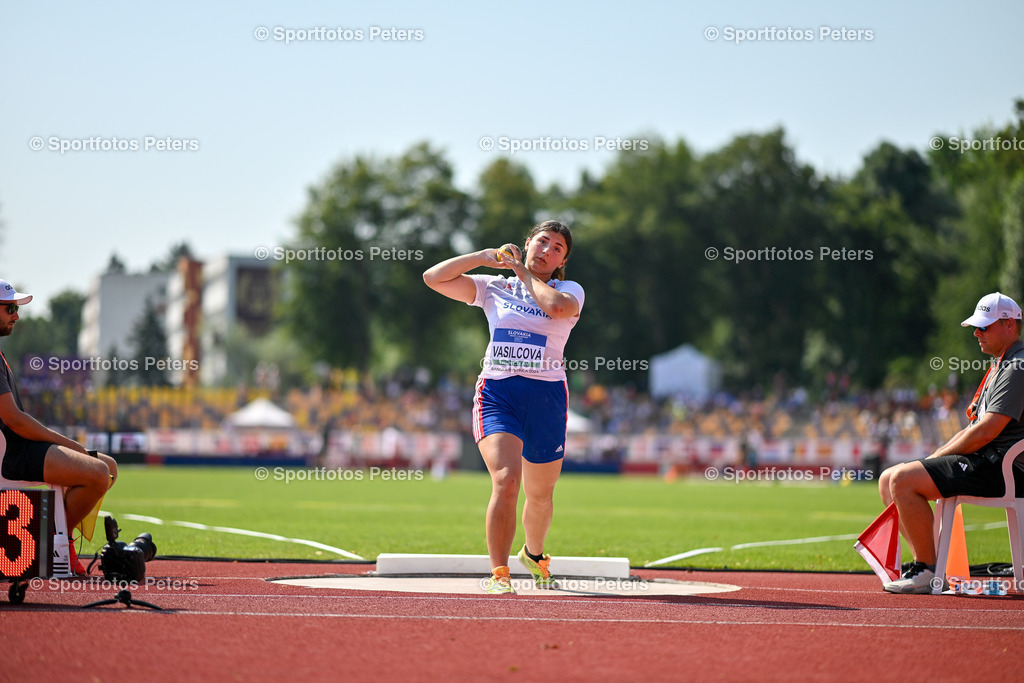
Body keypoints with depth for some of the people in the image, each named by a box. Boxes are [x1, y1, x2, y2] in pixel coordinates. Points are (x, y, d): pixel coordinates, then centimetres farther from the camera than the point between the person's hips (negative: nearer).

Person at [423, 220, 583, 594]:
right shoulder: (494, 287, 11)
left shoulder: (570, 290, 7)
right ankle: (498, 575, -20)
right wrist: (484, 256, 4)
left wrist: (525, 274, -3)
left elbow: (556, 307, -19)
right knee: (505, 480, -22)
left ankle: (534, 555, 44)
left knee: (540, 494, 13)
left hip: (546, 396, 1)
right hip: (497, 392, -1)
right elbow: (433, 277, 5)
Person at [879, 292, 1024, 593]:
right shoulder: (999, 366, 22)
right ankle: (926, 563, 3)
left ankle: (928, 572, -19)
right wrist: (935, 457, 8)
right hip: (983, 463, 11)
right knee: (889, 480, 7)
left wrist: (939, 456, -11)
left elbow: (985, 432, -20)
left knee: (903, 479, -23)